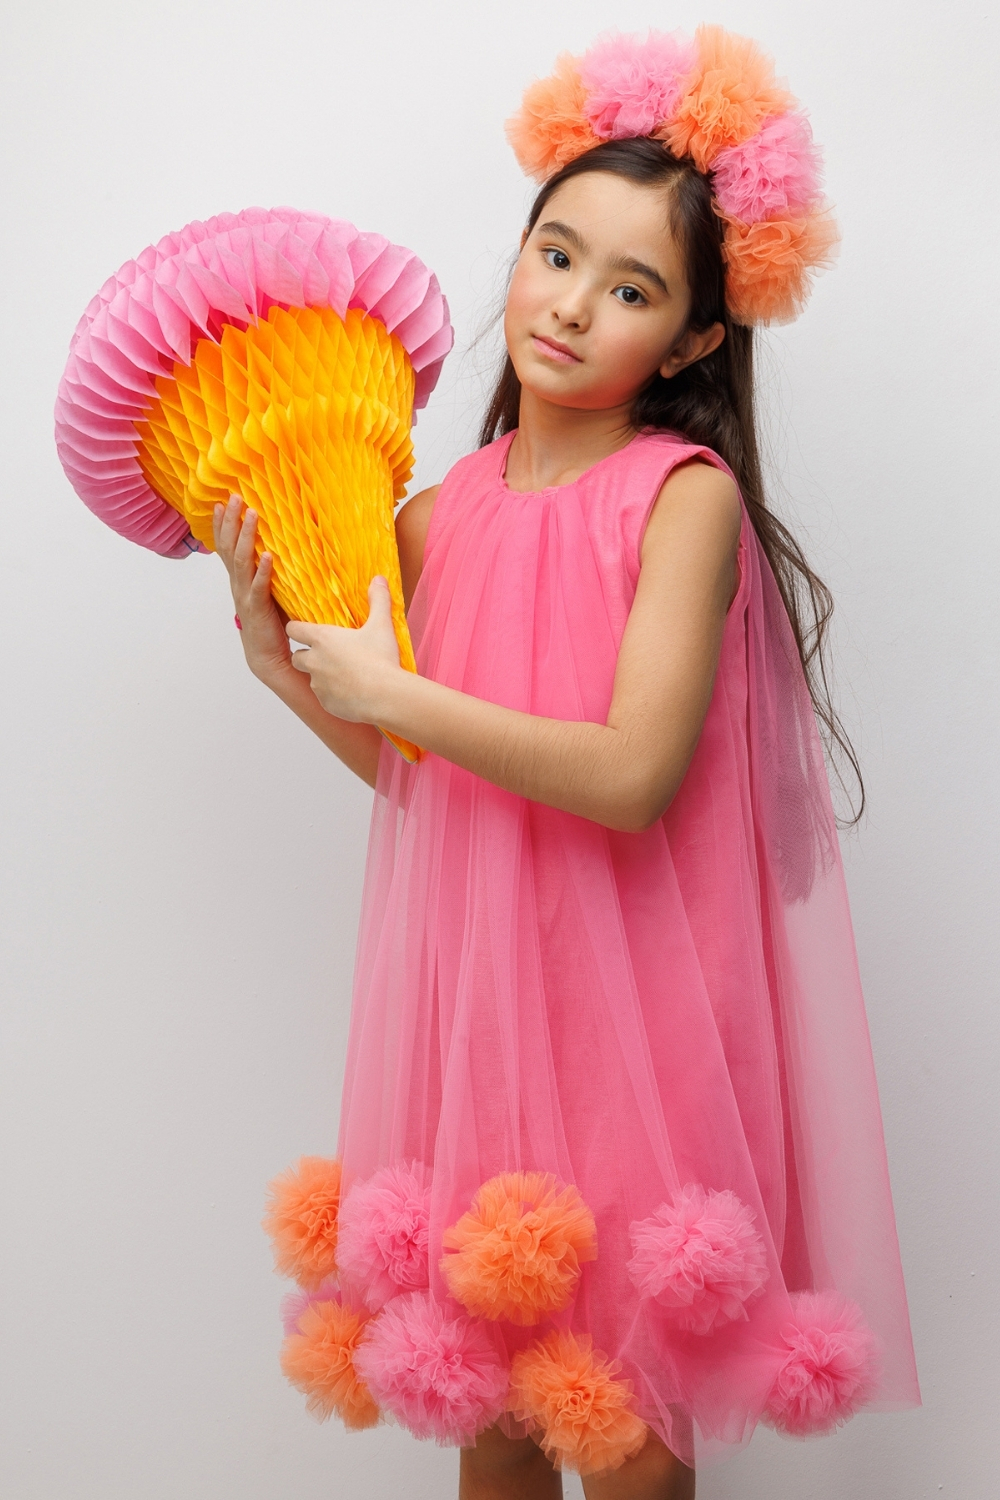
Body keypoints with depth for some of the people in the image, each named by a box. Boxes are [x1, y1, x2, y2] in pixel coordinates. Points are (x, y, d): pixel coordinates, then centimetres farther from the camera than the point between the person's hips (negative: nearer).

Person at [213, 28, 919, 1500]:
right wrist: (277, 652, 0)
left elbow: (631, 778, -21)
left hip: (630, 996, -5)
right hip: (474, 992, 5)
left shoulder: (685, 494, -11)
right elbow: (417, 775, 10)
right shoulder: (437, 515, 5)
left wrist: (390, 687, -15)